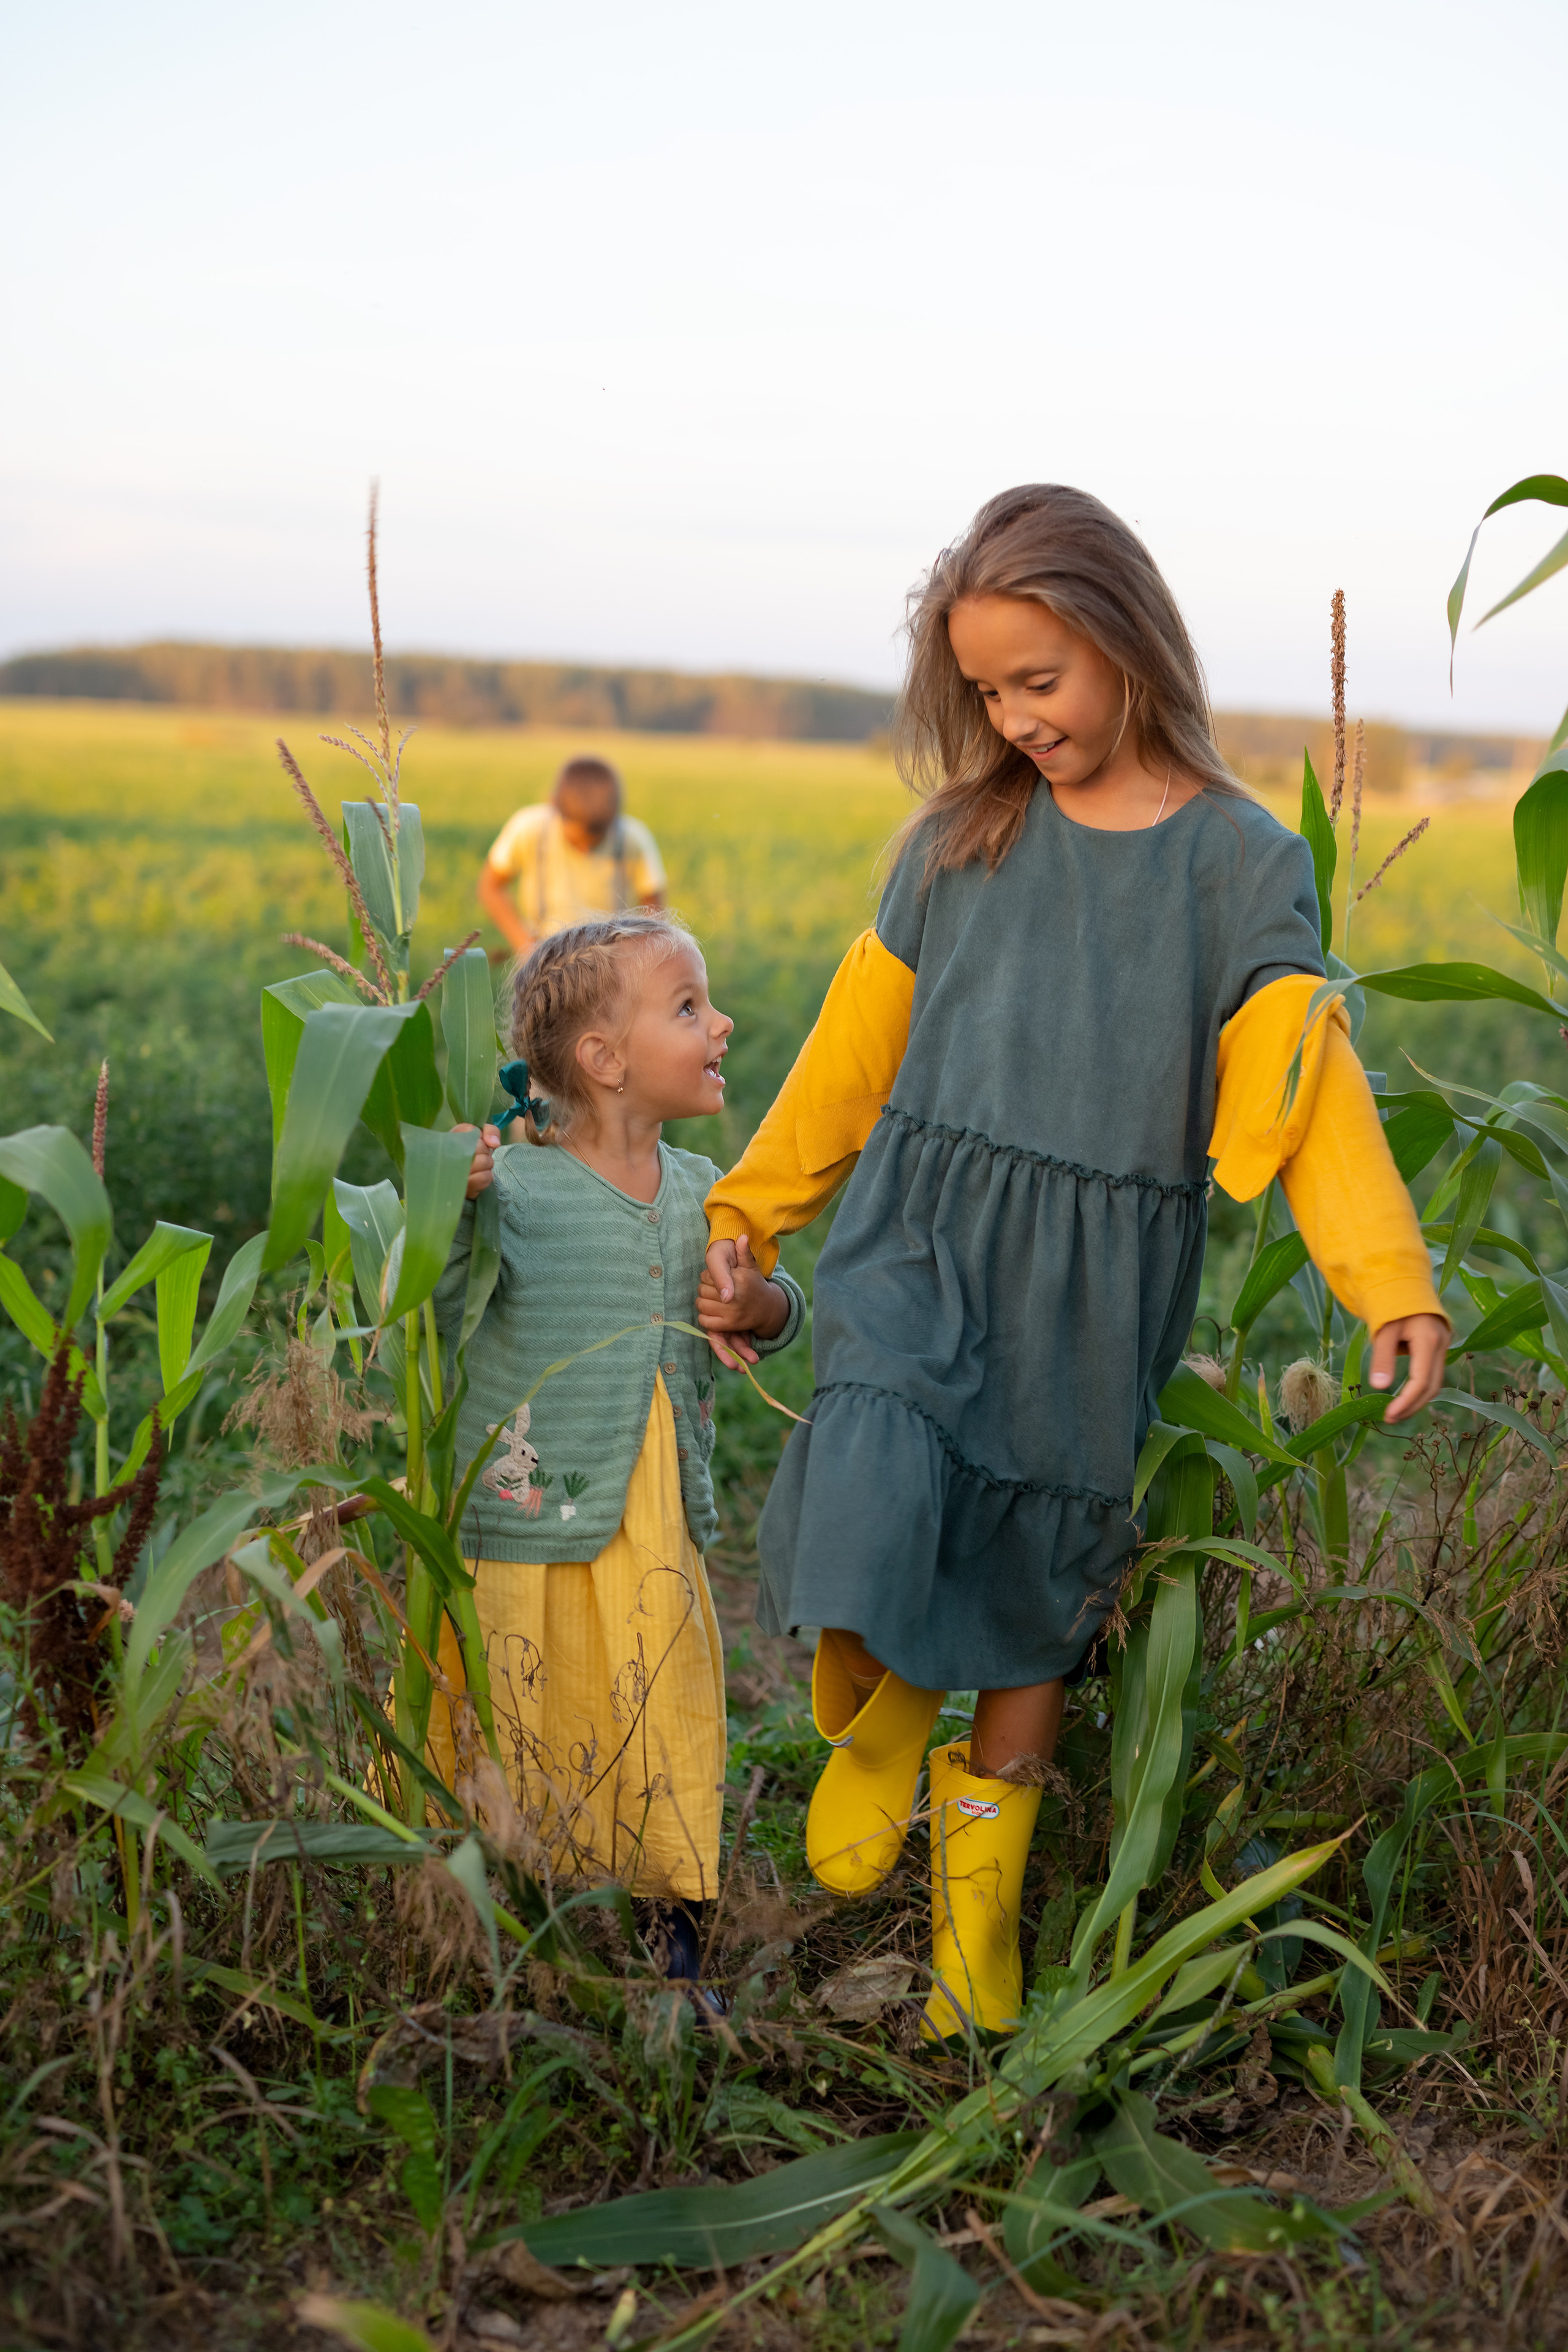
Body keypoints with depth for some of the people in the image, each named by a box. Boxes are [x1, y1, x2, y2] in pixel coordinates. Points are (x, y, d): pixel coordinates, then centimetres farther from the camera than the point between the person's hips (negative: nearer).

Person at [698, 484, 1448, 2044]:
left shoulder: (1242, 862, -1)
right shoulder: (959, 836, 5)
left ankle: (978, 1897, 31)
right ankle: (878, 1725, 11)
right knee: (877, 1494, -23)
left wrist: (1394, 1283, -20)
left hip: (1095, 1283, -1)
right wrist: (750, 1212, 12)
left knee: (1029, 1592, 9)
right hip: (921, 1242, 1)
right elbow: (859, 1039, 12)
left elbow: (1307, 1087, -7)